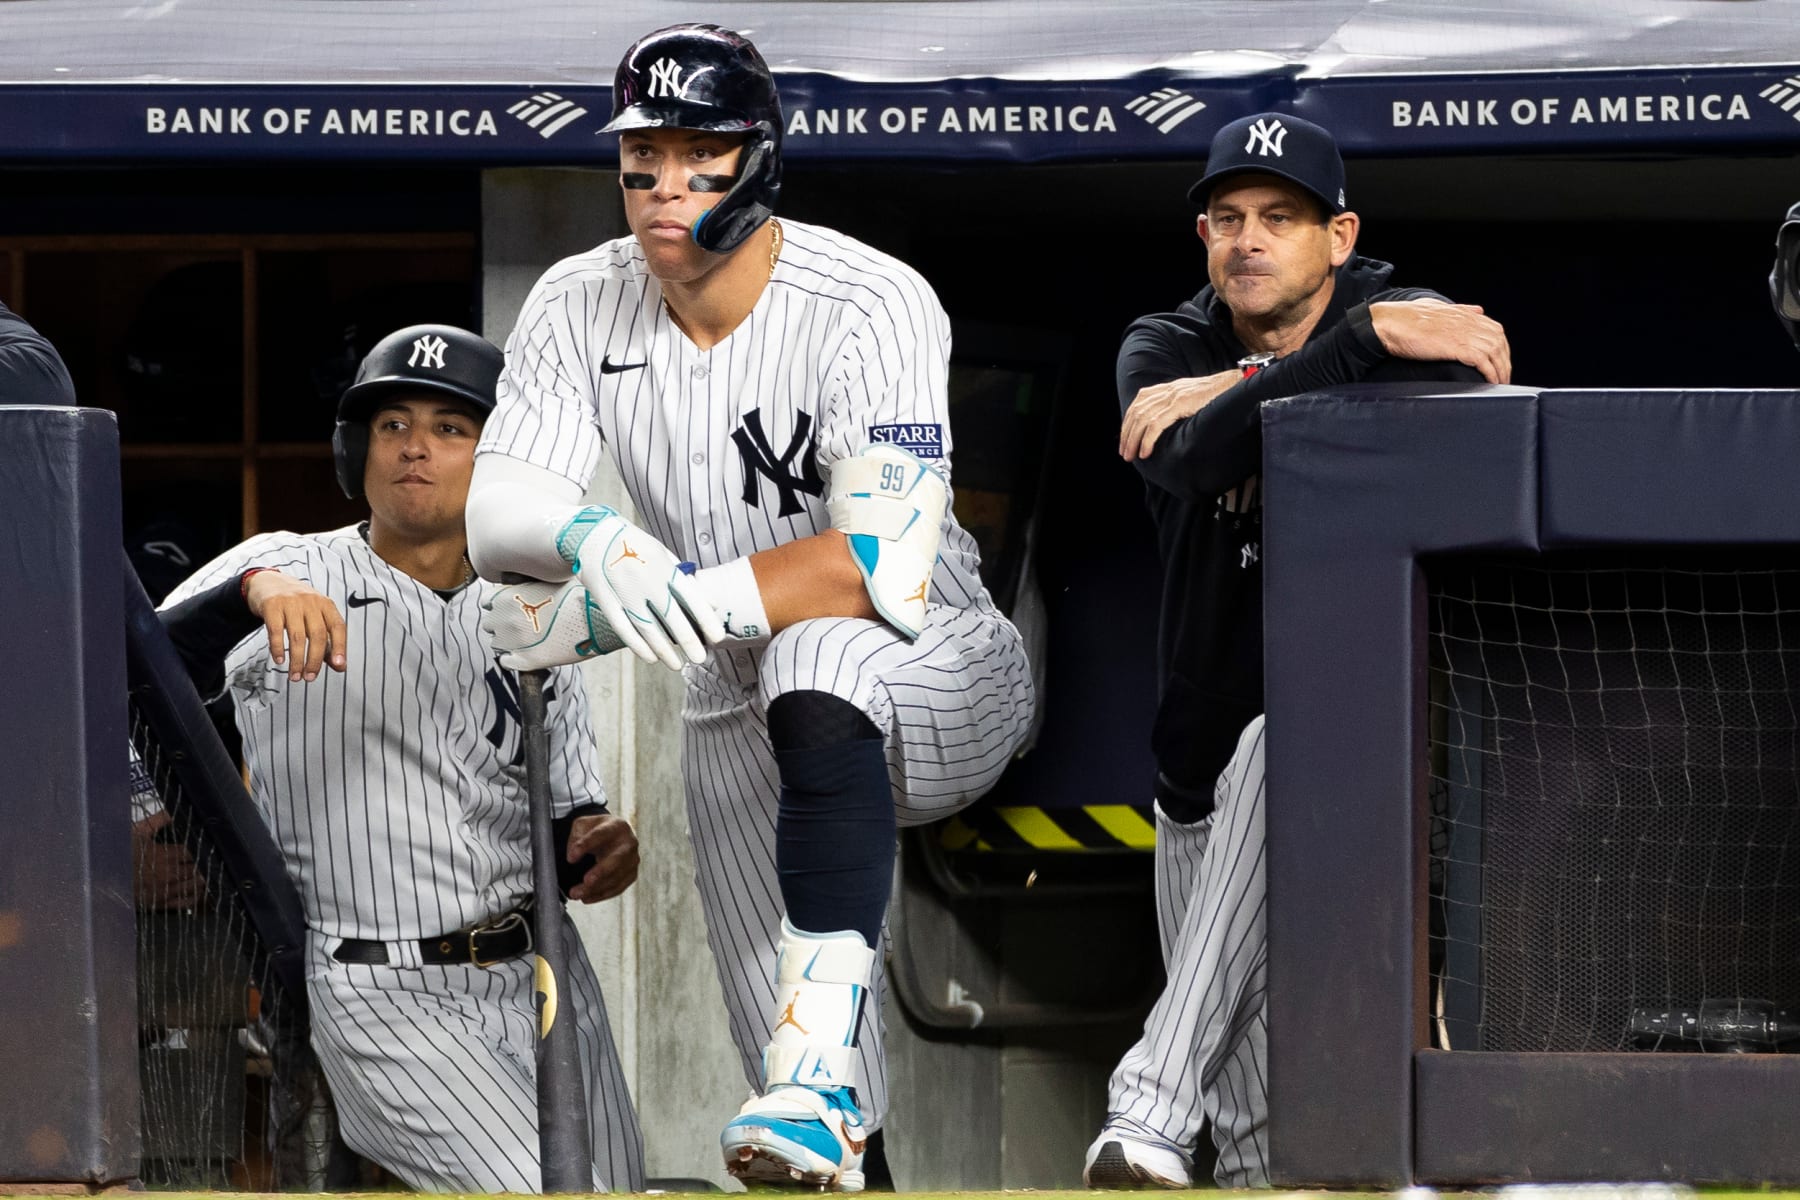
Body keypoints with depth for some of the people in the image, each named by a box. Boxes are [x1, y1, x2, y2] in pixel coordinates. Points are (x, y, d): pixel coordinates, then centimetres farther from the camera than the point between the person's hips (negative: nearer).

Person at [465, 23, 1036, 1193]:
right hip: (742, 728, 6)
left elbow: (887, 566, -33)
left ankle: (822, 1081, -47)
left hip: (942, 692, -5)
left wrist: (603, 614, -35)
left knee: (818, 657, -41)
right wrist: (598, 540, -37)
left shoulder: (872, 304, -22)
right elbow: (497, 513, -10)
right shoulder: (580, 307, -4)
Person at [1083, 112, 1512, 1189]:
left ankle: (1156, 1108, -43)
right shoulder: (1168, 351, 2)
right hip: (1204, 766, 5)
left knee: (1275, 753, -38)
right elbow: (1194, 464, -21)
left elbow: (1463, 396, -31)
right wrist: (1364, 340, -28)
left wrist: (1239, 392, -26)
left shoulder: (1418, 321, -6)